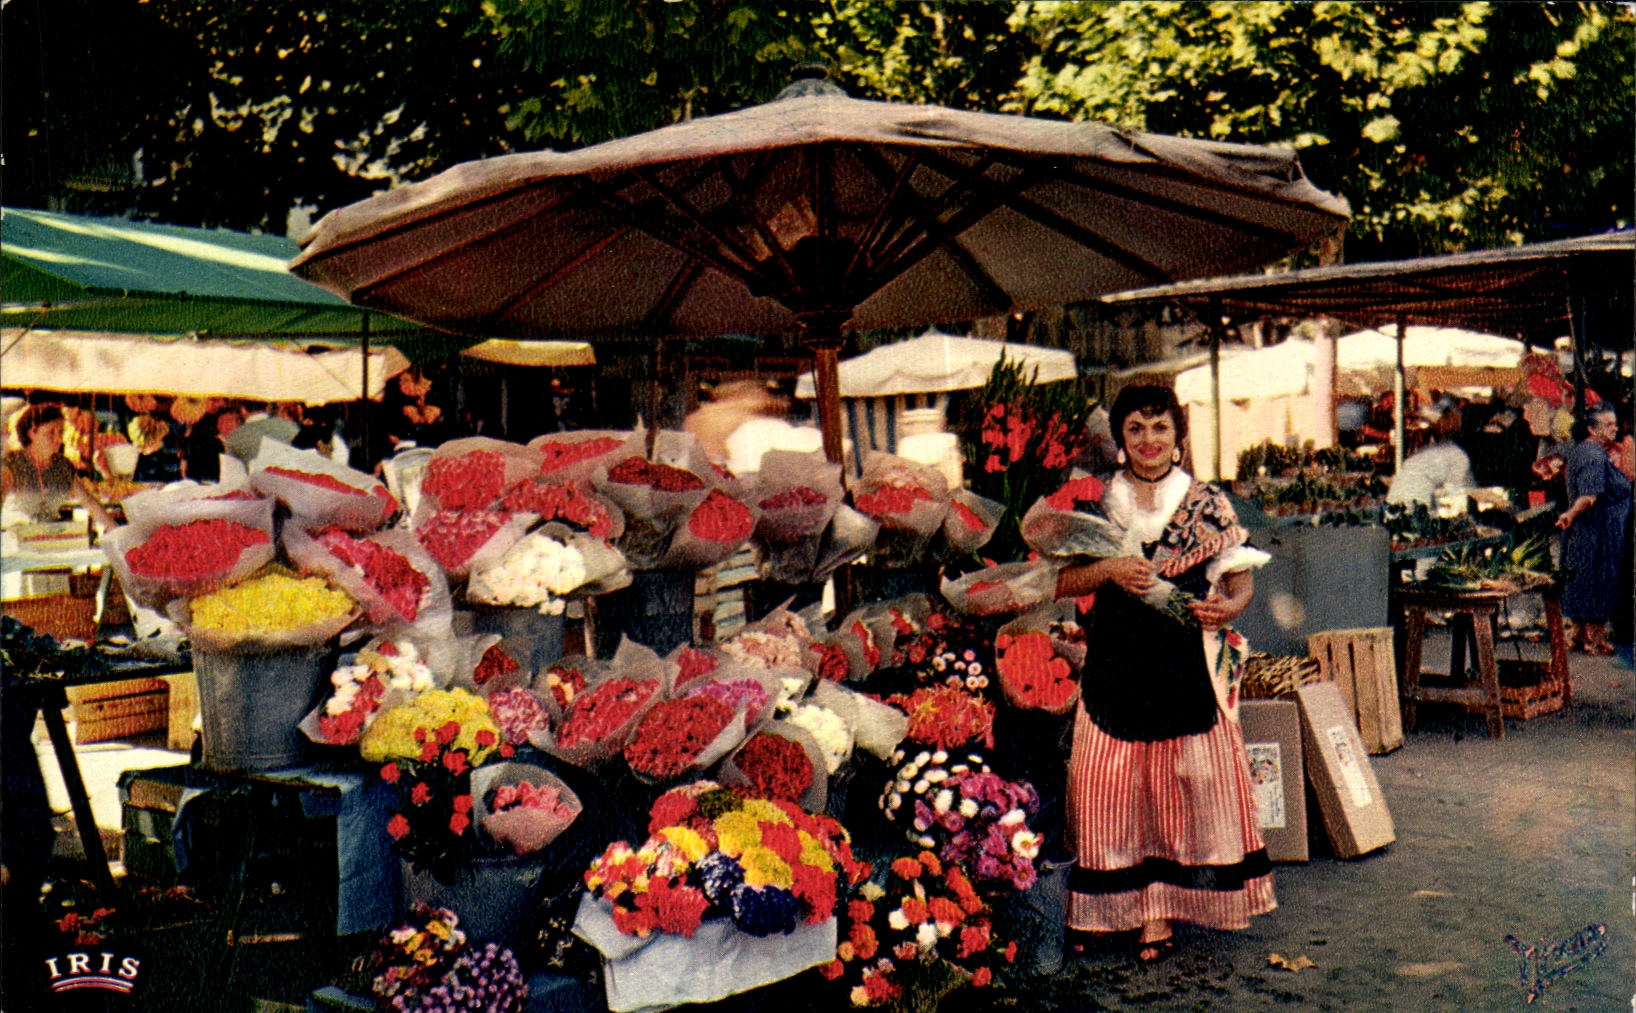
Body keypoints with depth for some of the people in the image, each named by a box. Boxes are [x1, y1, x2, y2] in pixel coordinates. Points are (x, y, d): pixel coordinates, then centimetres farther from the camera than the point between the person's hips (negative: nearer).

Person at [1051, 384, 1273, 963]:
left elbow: (1242, 582, 9)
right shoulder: (1095, 504, 8)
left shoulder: (1209, 504, 7)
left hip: (1192, 667, 0)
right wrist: (1109, 571, -12)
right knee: (1117, 786, -1)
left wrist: (1229, 608, -12)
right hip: (1117, 666, 1)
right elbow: (1058, 582, 5)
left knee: (1197, 781, -1)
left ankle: (1165, 902, 14)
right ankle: (1147, 912, 11)